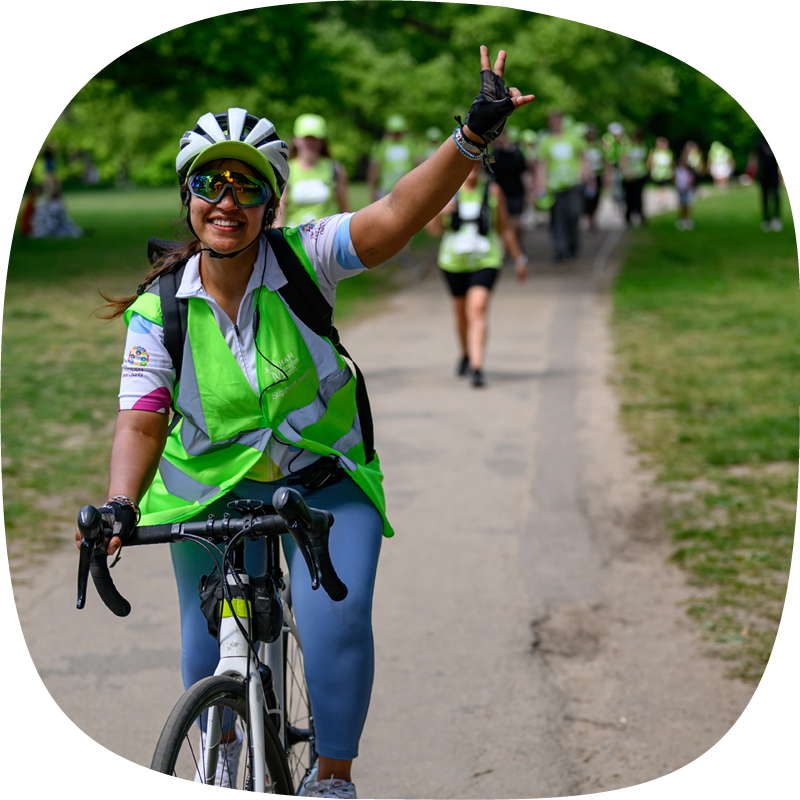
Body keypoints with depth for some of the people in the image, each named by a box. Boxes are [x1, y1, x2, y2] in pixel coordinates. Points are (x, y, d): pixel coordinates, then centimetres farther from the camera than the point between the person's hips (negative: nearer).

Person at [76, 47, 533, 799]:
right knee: (211, 650, 8)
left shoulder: (304, 260, -17)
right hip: (213, 489, 2)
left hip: (326, 481, -1)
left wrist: (472, 135, -47)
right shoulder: (160, 308, -13)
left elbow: (397, 215, -32)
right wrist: (119, 505, -36)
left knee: (335, 619, -20)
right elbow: (141, 421, -17)